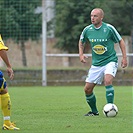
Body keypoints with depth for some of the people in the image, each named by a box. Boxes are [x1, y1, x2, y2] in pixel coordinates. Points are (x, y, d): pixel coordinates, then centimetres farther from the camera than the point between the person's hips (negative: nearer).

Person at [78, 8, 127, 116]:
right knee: (87, 89, 1)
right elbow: (81, 42, 19)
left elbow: (120, 41, 1)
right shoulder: (87, 30, -2)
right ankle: (94, 111, 22)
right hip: (96, 64, 4)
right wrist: (81, 54, 4)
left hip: (110, 61, -4)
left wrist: (124, 57, -4)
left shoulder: (109, 28, -12)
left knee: (108, 81, -30)